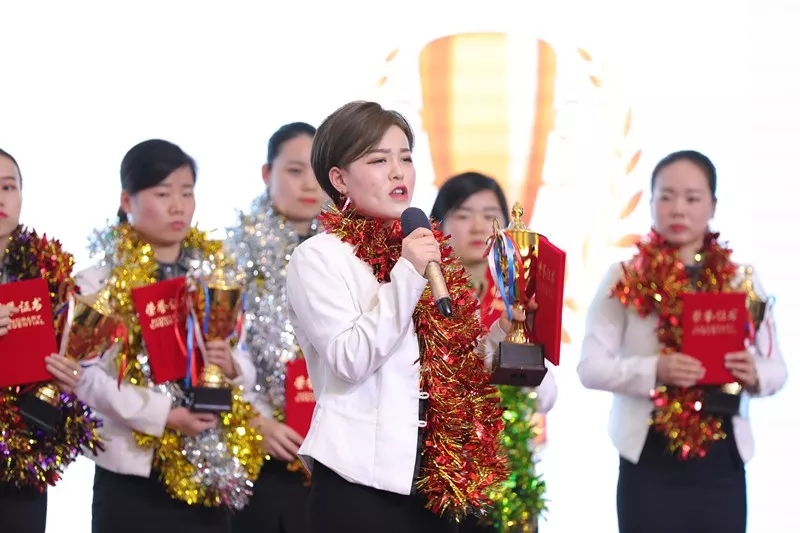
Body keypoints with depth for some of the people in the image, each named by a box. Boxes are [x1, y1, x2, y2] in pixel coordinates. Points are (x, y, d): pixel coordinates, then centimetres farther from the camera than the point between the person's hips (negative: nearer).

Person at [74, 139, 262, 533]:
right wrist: (163, 416, -21)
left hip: (209, 474, 4)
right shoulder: (100, 281, -4)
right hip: (134, 472, -4)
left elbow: (247, 372, 14)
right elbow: (88, 375, -14)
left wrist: (231, 368, -9)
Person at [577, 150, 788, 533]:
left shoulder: (740, 280, 8)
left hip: (721, 461, 2)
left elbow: (776, 367, 9)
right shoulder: (625, 280, 1)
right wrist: (653, 371, -22)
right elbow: (591, 367, -5)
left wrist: (755, 375, -15)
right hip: (650, 462, -2)